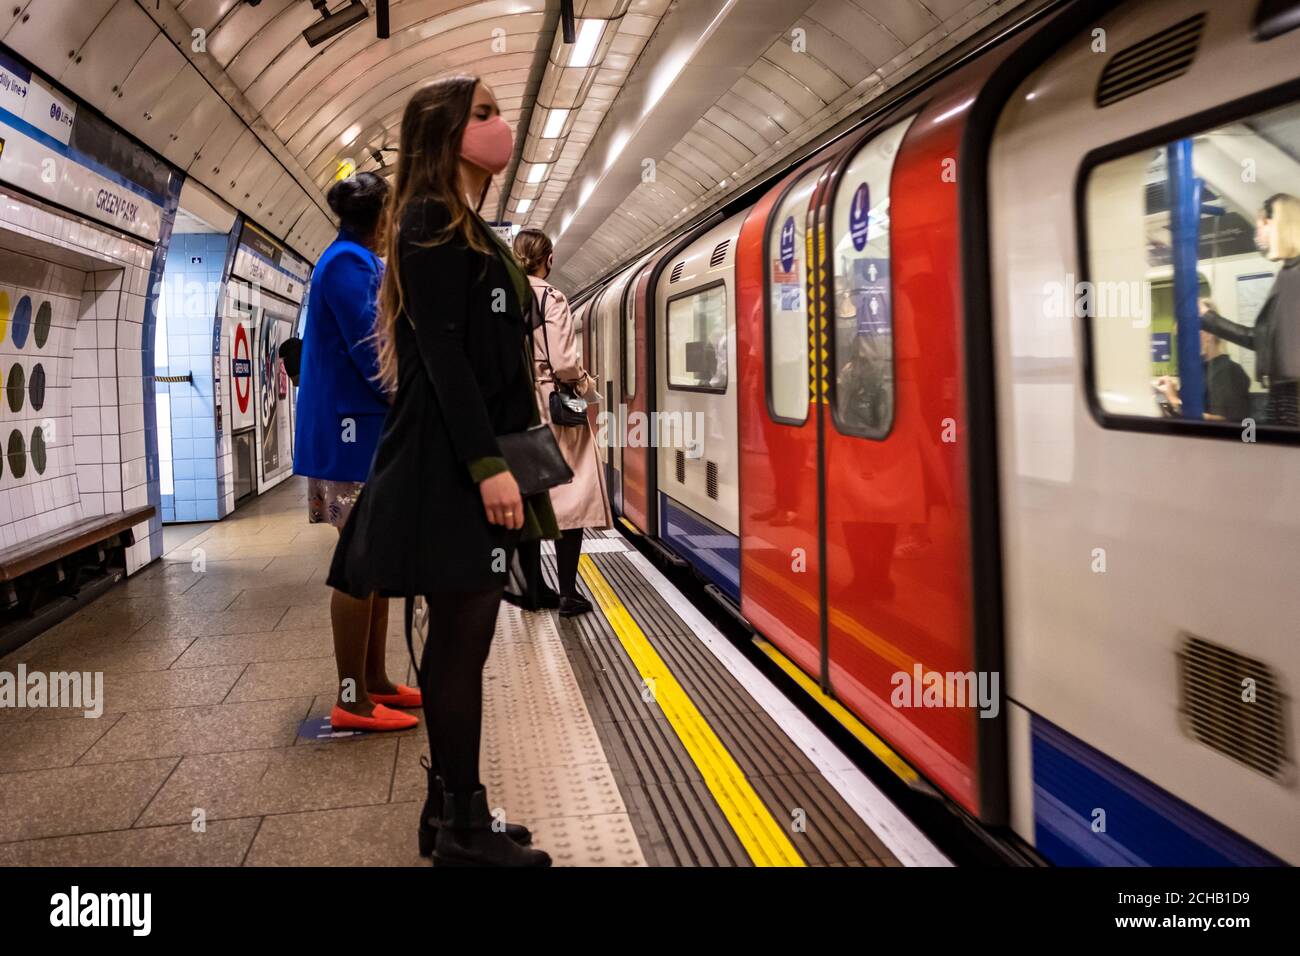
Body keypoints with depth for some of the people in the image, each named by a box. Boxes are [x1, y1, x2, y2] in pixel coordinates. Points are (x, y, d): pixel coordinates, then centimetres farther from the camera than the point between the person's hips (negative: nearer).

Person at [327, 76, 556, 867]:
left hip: (471, 456, 10)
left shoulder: (468, 227, 20)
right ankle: (463, 828, 8)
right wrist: (489, 465, -23)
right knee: (465, 640, -4)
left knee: (459, 639, 12)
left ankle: (451, 811, 23)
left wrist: (499, 459, 19)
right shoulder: (432, 225, -9)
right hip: (452, 464, -10)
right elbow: (442, 354, -18)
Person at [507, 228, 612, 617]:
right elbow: (563, 362, -16)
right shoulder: (551, 299, -12)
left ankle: (533, 589, 16)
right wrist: (587, 384, 2)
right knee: (571, 495, 3)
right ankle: (567, 593, 3)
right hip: (555, 407, -5)